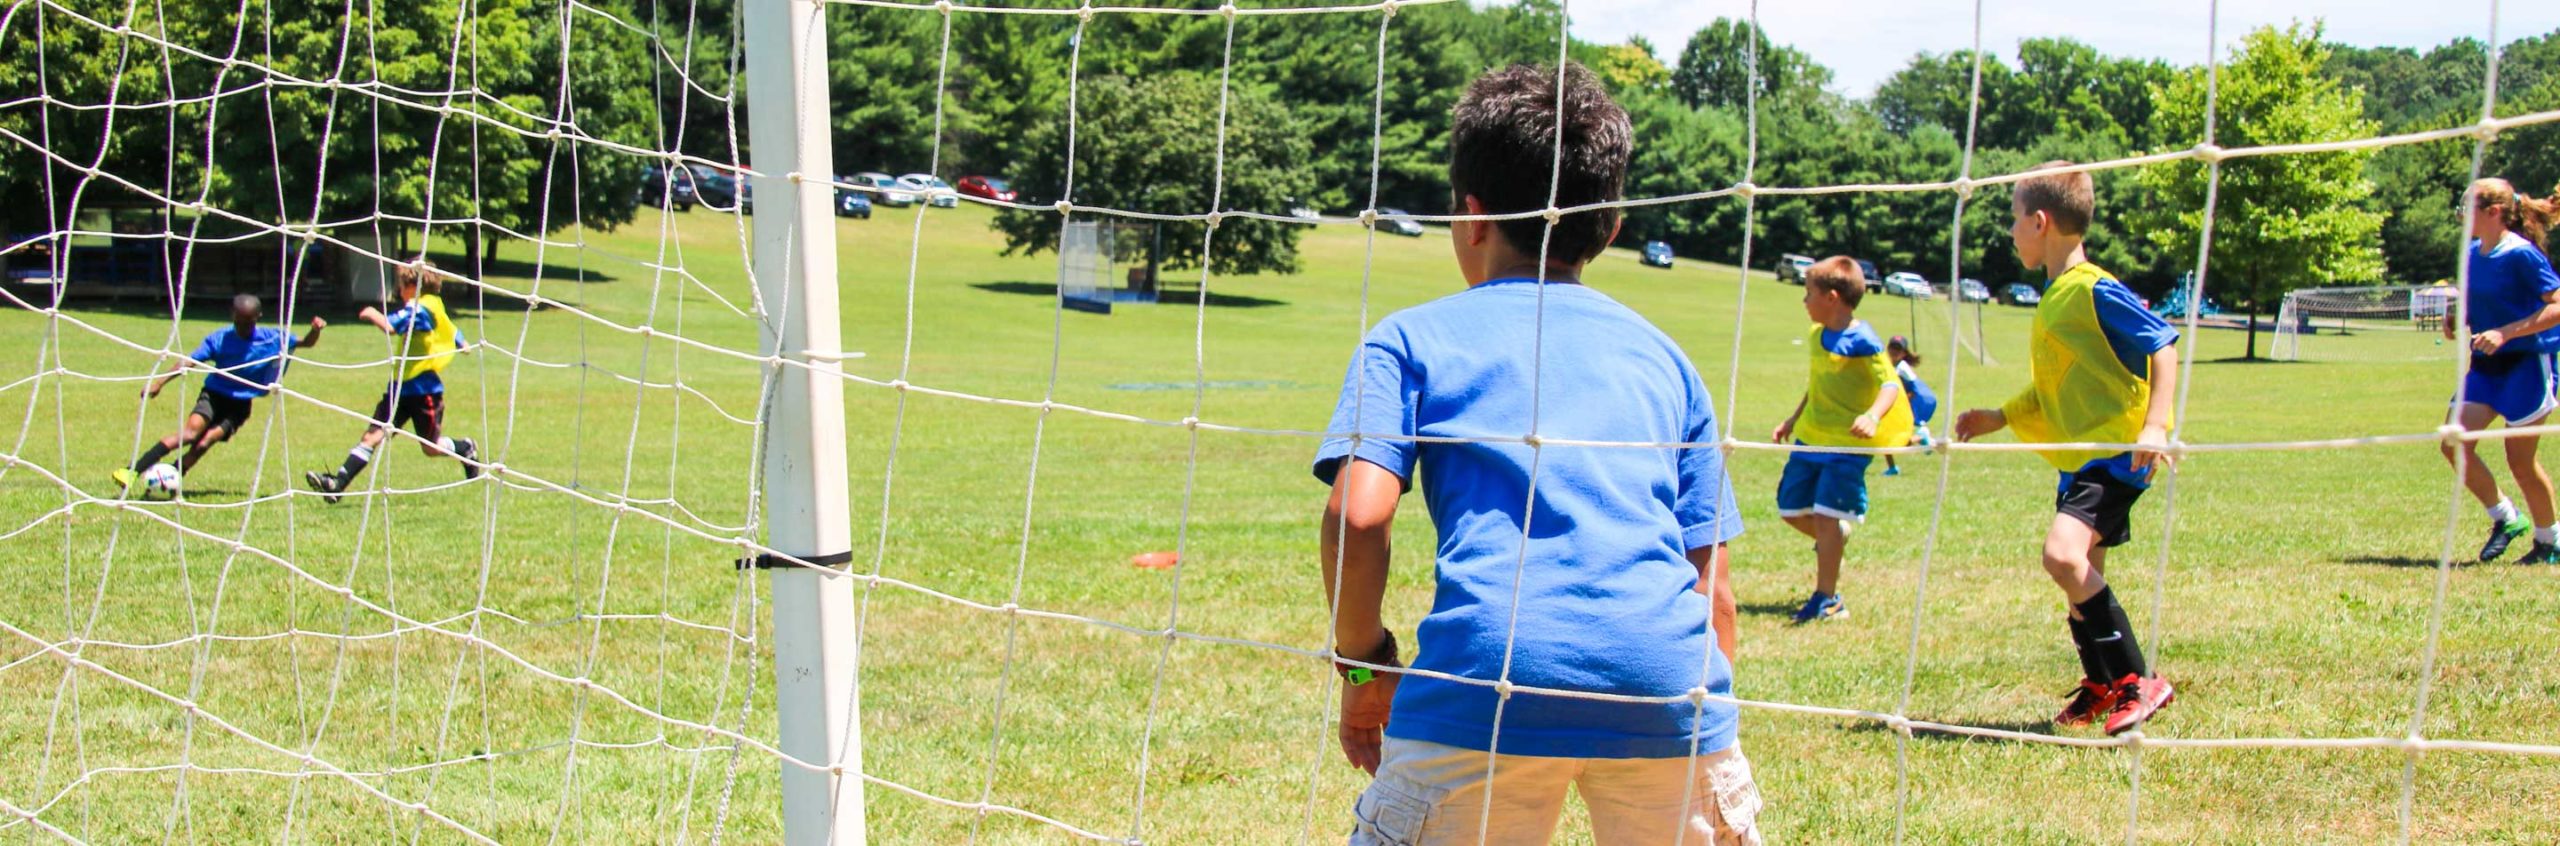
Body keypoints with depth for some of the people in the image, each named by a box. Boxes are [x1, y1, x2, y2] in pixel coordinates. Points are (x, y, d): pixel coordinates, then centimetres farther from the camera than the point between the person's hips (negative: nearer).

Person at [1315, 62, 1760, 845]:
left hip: (1489, 685, -2)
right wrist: (1709, 724, 31)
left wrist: (1362, 664, 12)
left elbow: (1357, 514, -1)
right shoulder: (1662, 355, 25)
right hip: (1666, 685, 3)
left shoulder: (1410, 338, 16)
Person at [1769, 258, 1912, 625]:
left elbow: (1890, 385, -24)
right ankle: (1834, 538, 40)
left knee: (1826, 514, -12)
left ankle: (1827, 599, -4)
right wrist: (1793, 420, 28)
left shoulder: (1862, 341, -17)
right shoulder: (1816, 335, 8)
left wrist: (1873, 416, -41)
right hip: (1810, 438, 8)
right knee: (1790, 508, 11)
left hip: (1848, 445, -8)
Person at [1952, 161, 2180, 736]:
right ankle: (2100, 688, 31)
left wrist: (2155, 427, -25)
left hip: (2116, 451, -10)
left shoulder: (2096, 291, -13)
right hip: (2079, 456, 10)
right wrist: (1999, 418, 18)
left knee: (2063, 553, -27)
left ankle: (2138, 682, -20)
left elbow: (2164, 346, -16)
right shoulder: (2053, 299, 17)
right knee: (2081, 580, 15)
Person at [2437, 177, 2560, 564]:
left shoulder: (2522, 255, -16)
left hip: (2528, 362, -7)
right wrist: (2458, 320, 0)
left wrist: (2505, 333, -26)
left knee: (2520, 459, -2)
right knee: (2455, 444, -5)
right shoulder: (2472, 255, 7)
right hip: (2486, 364, 7)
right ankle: (2504, 518, 13)